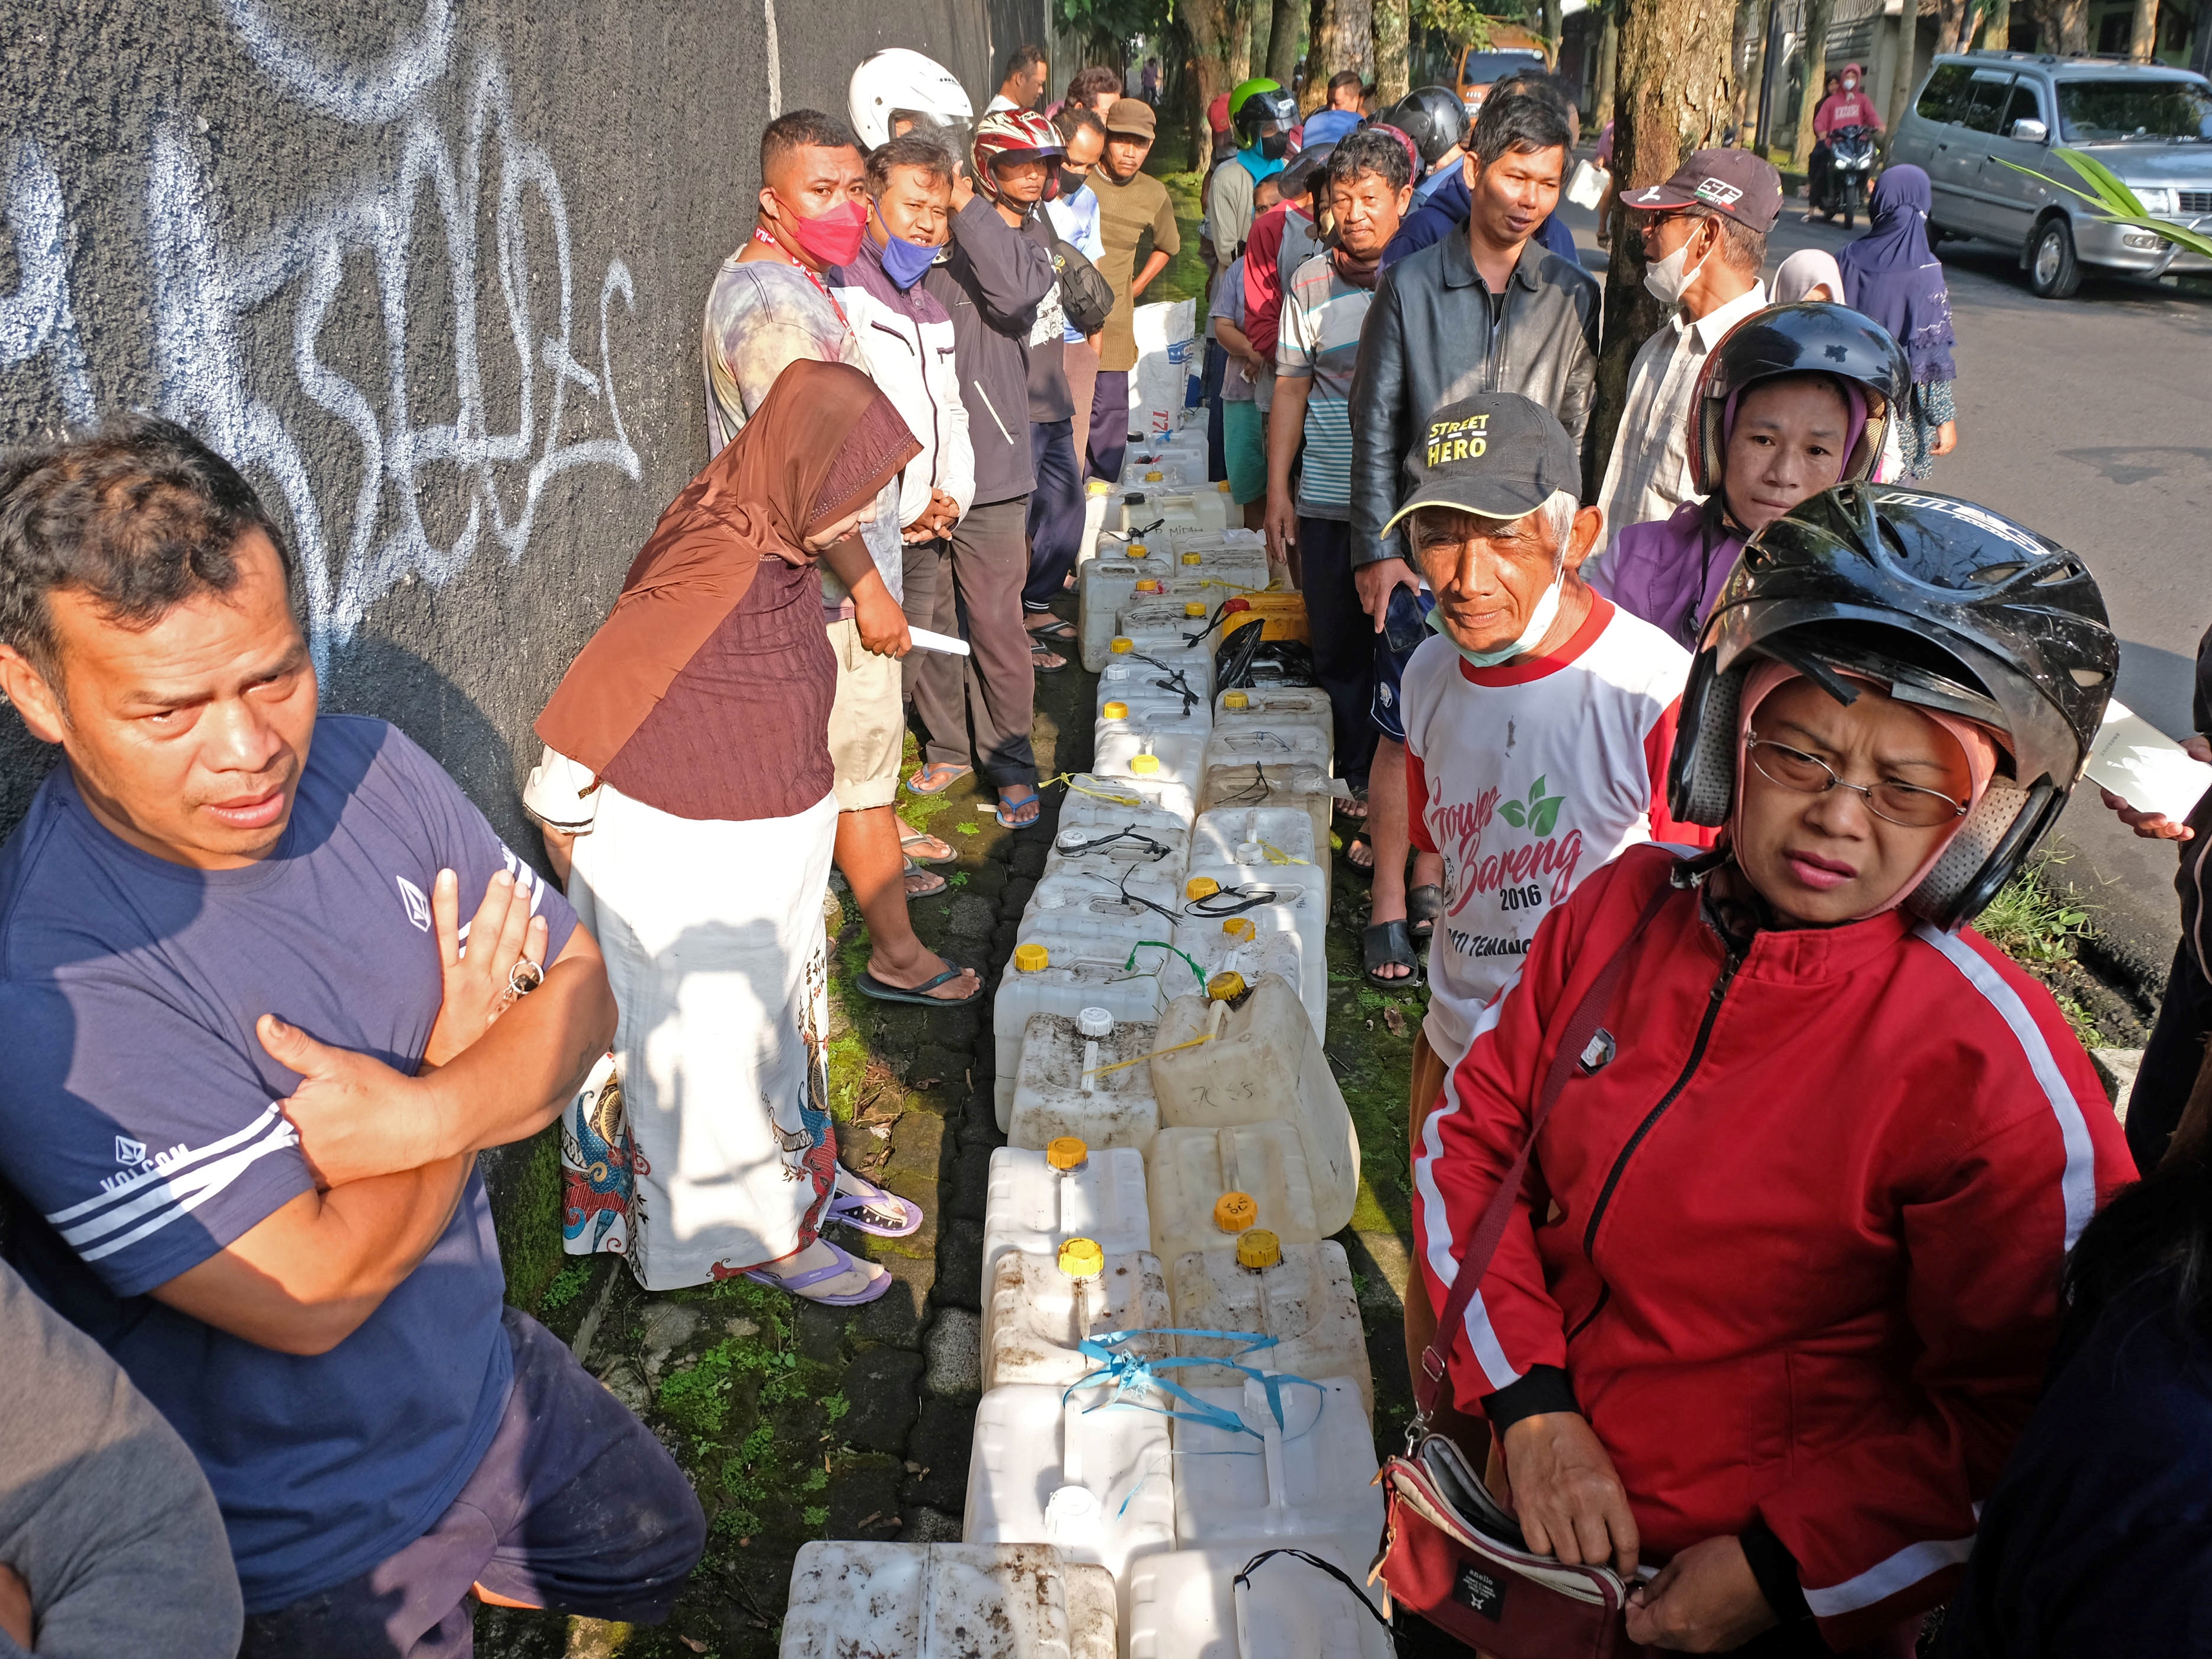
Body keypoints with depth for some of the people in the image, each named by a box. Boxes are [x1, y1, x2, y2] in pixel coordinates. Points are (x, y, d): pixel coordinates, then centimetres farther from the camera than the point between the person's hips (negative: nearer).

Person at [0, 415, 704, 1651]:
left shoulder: (368, 766, -12)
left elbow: (584, 992, -8)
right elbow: (311, 1295, -29)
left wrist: (425, 1113, -27)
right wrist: (461, 1051, -16)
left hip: (490, 1376, 6)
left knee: (660, 1554, 26)